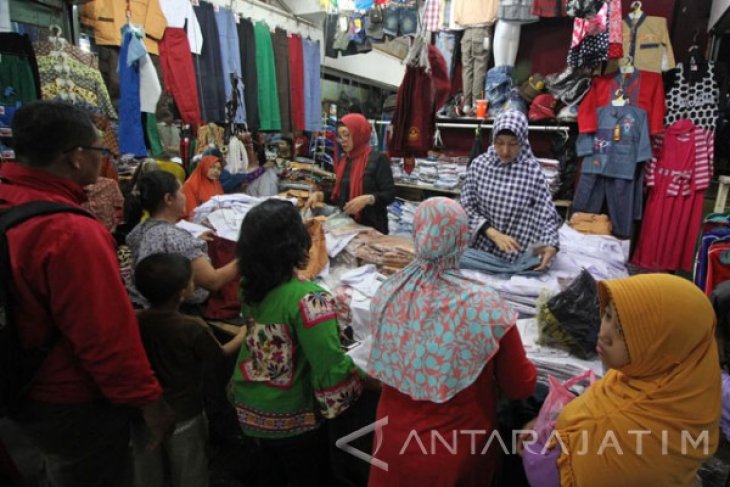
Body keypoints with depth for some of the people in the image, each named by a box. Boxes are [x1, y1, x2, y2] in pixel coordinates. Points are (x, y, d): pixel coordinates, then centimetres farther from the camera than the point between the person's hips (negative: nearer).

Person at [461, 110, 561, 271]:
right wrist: (493, 233, -18)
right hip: (478, 247, 1)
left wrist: (551, 246, -28)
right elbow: (466, 207, -6)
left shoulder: (533, 171, -11)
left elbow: (548, 216, -9)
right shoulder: (479, 164, -7)